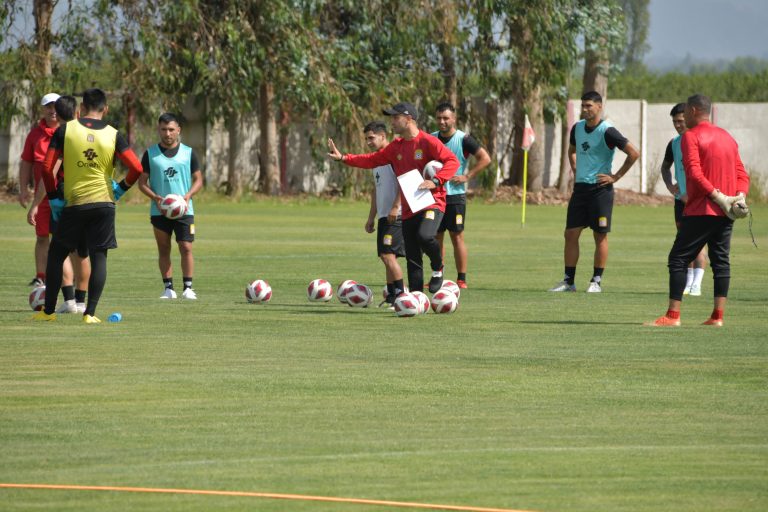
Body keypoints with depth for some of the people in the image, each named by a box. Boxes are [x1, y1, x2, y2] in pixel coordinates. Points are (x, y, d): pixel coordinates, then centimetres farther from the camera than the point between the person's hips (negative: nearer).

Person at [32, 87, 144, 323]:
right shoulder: (113, 135, 0)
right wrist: (121, 189, 10)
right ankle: (90, 313, -2)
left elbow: (47, 168, -6)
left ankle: (48, 311, 12)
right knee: (98, 258, 5)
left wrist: (53, 198, 5)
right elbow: (136, 168, -7)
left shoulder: (65, 130, -2)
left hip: (73, 204, -1)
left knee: (56, 254, 12)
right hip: (104, 202, 1)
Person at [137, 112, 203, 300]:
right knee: (164, 249, 4)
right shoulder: (150, 154, 4)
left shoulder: (188, 153, 5)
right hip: (159, 211, 1)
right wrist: (155, 197, -13)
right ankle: (168, 288, 10)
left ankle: (188, 288, -4)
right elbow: (142, 182, 4)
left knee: (186, 248, -9)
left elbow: (198, 180, 8)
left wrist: (188, 196, -11)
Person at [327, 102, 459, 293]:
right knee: (412, 259, 5)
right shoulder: (396, 147, 13)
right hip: (408, 210, 7)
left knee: (425, 236, -33)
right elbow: (372, 160, 19)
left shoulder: (428, 141, -8)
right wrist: (343, 158, 13)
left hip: (431, 203, -7)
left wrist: (435, 181, -25)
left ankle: (438, 268, -5)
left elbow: (452, 161, -14)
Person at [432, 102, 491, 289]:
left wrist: (466, 176, -14)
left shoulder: (463, 139, -7)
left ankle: (461, 279, -2)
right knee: (436, 237, 7)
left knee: (457, 237, -5)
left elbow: (485, 158, -10)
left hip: (455, 195, -5)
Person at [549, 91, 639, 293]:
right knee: (571, 234, 3)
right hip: (580, 187, 6)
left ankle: (597, 281, 6)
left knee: (600, 235, -1)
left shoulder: (607, 131, -13)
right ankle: (569, 280, 9)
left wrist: (616, 176, -11)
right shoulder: (578, 128, 8)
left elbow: (633, 153, -14)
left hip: (600, 188, -6)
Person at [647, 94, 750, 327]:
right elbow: (742, 174, 13)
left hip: (700, 211, -7)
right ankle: (718, 316, 3)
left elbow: (694, 172, -18)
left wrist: (717, 196, -18)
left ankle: (673, 315, -8)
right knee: (721, 262, 8)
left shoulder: (691, 136, -6)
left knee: (678, 259, -3)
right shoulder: (727, 137, 16)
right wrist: (740, 196, -2)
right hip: (725, 213, 7)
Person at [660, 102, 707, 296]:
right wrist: (669, 185, 6)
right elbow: (665, 167, 25)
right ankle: (688, 283, 19)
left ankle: (697, 285, -12)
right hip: (681, 198, 6)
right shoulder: (674, 143, 9)